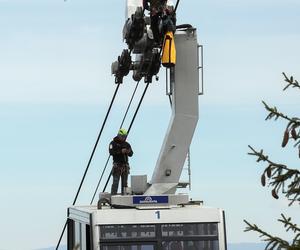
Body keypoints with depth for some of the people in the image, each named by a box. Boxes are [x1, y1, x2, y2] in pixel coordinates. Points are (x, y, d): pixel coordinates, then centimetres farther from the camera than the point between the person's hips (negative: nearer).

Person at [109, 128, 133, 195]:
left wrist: (128, 152, -17)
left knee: (124, 182, 5)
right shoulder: (113, 143, 0)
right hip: (117, 166, -5)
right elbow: (111, 152, -15)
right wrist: (120, 151, -24)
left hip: (125, 166, 5)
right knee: (115, 182, -11)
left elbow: (131, 154, 7)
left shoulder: (126, 144, 13)